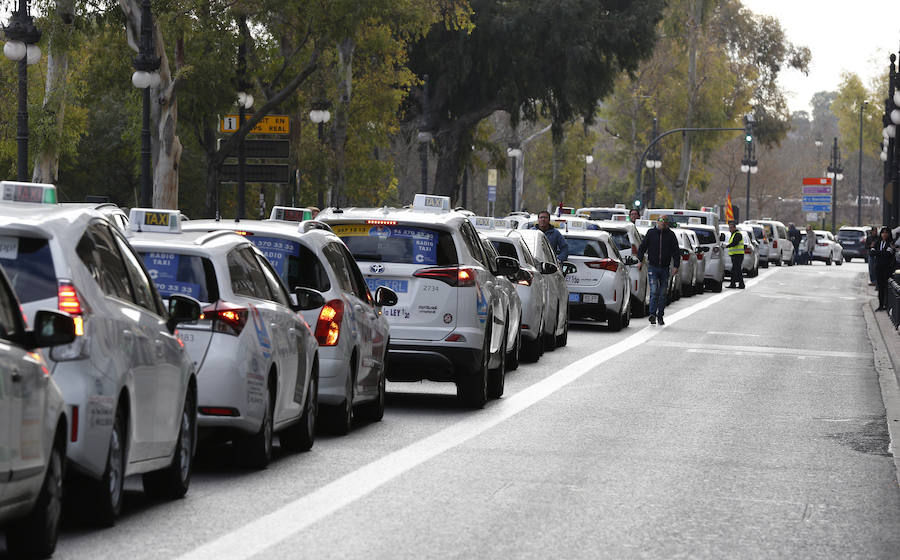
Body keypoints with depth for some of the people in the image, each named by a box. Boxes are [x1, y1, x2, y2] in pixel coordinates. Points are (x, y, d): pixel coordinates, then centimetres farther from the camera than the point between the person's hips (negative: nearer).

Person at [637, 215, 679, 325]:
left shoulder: (671, 235, 5)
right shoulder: (651, 233, 3)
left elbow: (676, 252, 5)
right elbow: (642, 247, 6)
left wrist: (676, 266, -4)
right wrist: (640, 260, -4)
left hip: (665, 268, 2)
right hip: (652, 267, -2)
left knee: (662, 293, 6)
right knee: (654, 291, -13)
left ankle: (660, 316, 15)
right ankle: (652, 314, -16)